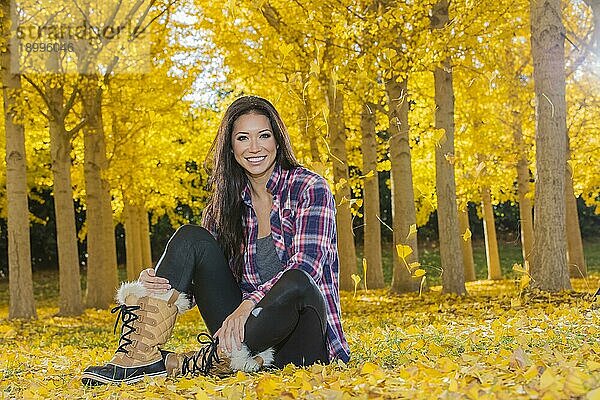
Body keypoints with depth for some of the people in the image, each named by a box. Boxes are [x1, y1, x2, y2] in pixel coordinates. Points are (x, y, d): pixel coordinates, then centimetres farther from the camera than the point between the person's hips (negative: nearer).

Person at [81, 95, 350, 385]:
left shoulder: (309, 188, -4)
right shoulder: (229, 200, 9)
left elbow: (306, 265, -17)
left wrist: (249, 304, -31)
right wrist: (157, 282, -17)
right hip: (247, 334, 4)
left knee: (294, 282, -37)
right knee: (190, 238, -11)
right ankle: (142, 356, -23)